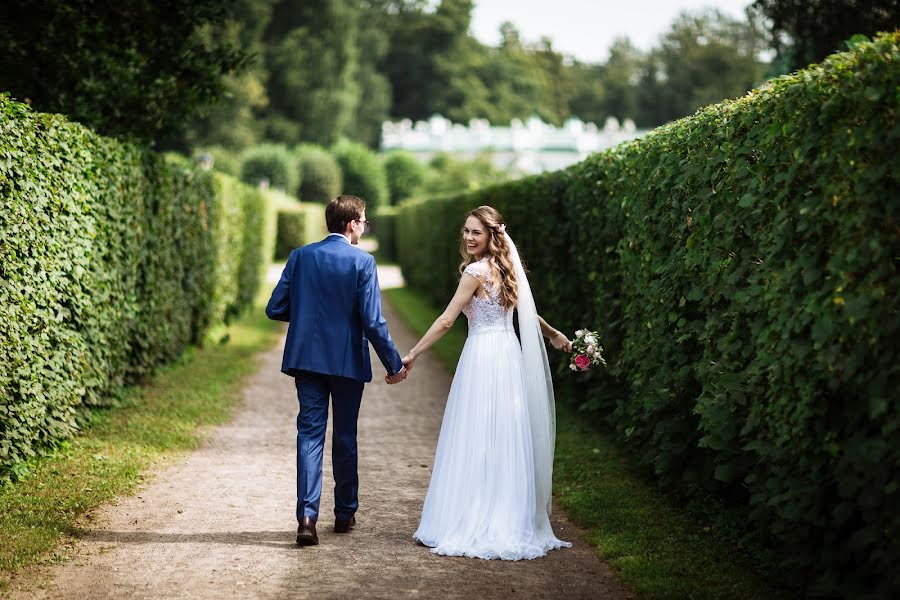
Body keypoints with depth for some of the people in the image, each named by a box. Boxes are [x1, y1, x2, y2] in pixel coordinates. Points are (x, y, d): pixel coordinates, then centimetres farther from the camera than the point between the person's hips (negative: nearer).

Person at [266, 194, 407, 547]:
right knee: (345, 437, 12)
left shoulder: (300, 257, 0)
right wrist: (394, 364, -3)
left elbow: (275, 309, -1)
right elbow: (373, 321, -13)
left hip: (307, 359, 2)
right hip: (348, 361, -2)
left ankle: (307, 517, -12)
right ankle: (345, 513, 24)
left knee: (310, 434, 2)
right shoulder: (362, 262, -10)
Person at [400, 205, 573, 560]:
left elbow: (446, 321, -15)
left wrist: (412, 355, -12)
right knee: (506, 444, 10)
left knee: (476, 442, -3)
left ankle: (475, 526, 0)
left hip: (483, 356, -8)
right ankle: (512, 524, 14)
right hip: (509, 354, 8)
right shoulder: (506, 268, 11)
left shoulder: (476, 271, -12)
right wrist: (555, 335, 41)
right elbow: (526, 311, 25)